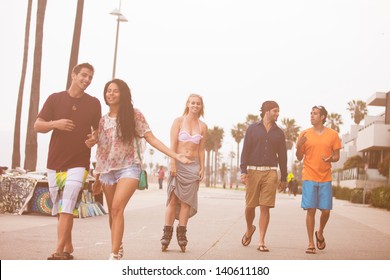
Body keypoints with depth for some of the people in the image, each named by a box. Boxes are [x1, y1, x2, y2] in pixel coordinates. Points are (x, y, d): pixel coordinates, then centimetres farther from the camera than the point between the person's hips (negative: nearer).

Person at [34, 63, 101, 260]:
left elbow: (99, 130, 13)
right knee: (61, 209, 11)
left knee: (67, 207, -14)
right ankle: (68, 247, 25)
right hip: (54, 162, 2)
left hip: (78, 162, -2)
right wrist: (55, 123, -18)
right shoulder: (55, 99, 4)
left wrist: (95, 139, -11)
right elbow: (37, 126, 2)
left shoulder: (93, 103, 4)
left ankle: (59, 251, -14)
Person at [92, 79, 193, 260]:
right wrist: (97, 179, 14)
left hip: (129, 168, -5)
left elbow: (151, 139, -3)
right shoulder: (103, 120, 10)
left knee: (117, 208, -21)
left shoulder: (134, 114, -1)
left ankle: (114, 255, -23)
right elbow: (100, 150, 14)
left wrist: (176, 156, -11)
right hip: (108, 170, 5)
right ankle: (118, 247, 28)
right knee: (112, 212, 8)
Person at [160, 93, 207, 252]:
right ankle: (166, 235, 2)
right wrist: (173, 164, -11)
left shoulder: (202, 126, 9)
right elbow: (173, 145, -4)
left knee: (186, 201, 2)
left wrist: (202, 168, 4)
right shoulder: (178, 121, 2)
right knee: (173, 199, -2)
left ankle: (181, 235, 8)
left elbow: (201, 149, 10)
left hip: (193, 166, 2)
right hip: (178, 163, -2)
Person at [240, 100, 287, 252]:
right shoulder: (253, 128, 6)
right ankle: (249, 229, 31)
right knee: (250, 205, 2)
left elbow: (282, 156, 15)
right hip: (253, 171, -1)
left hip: (270, 172, 1)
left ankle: (261, 241, 2)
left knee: (265, 207, -4)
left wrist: (284, 178, 13)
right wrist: (243, 171, -8)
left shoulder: (278, 132, 12)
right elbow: (245, 151, 3)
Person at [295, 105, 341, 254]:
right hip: (309, 177, -1)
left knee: (326, 210, 0)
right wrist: (299, 146, -14)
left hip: (325, 178, 1)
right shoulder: (304, 134, 3)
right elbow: (299, 158, 6)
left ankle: (320, 233, 30)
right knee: (311, 210, -4)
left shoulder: (333, 134, 4)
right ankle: (311, 243, 6)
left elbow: (337, 156, 8)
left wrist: (330, 159, -15)